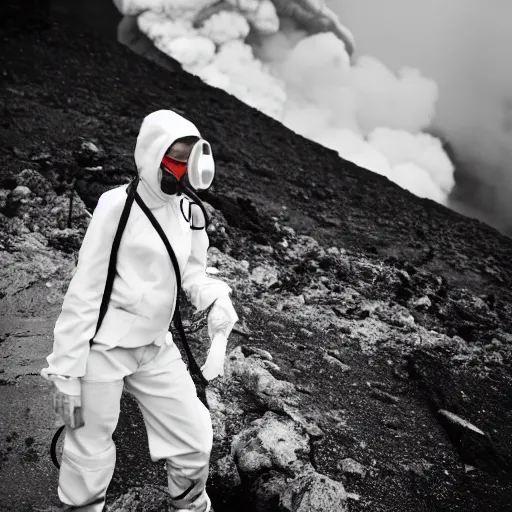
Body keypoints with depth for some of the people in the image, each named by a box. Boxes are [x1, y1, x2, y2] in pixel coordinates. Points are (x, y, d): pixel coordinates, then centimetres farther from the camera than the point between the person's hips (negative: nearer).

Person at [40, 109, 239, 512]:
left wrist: (216, 298, -12)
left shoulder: (189, 212, 2)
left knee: (195, 440, 11)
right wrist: (66, 369, -13)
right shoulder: (119, 204, -14)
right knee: (91, 456, 6)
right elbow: (85, 288, -13)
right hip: (103, 345, -5)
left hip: (156, 347, 6)